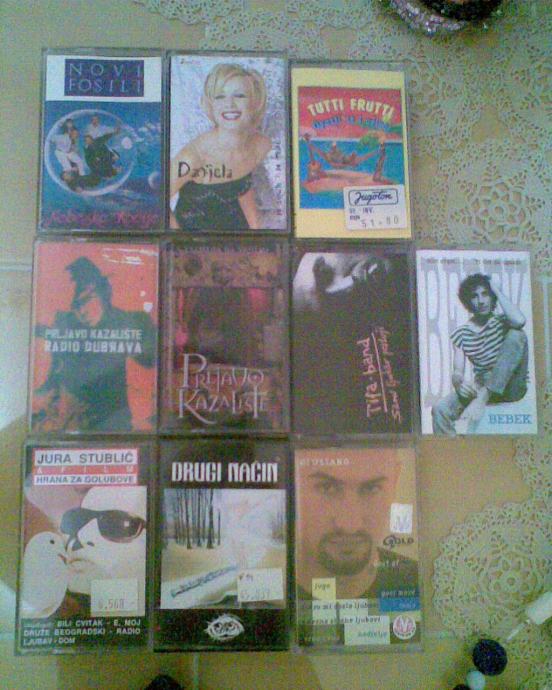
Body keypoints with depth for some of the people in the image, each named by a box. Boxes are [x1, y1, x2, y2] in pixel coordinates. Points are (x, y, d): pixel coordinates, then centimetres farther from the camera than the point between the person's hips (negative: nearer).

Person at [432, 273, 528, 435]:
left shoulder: (502, 322, 3)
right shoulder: (461, 334, 7)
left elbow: (520, 321, -24)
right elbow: (457, 371, -2)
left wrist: (498, 291, -10)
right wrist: (459, 381, -29)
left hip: (511, 388, -1)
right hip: (480, 387, 1)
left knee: (516, 336, -26)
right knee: (440, 410, -27)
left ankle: (482, 398, -30)